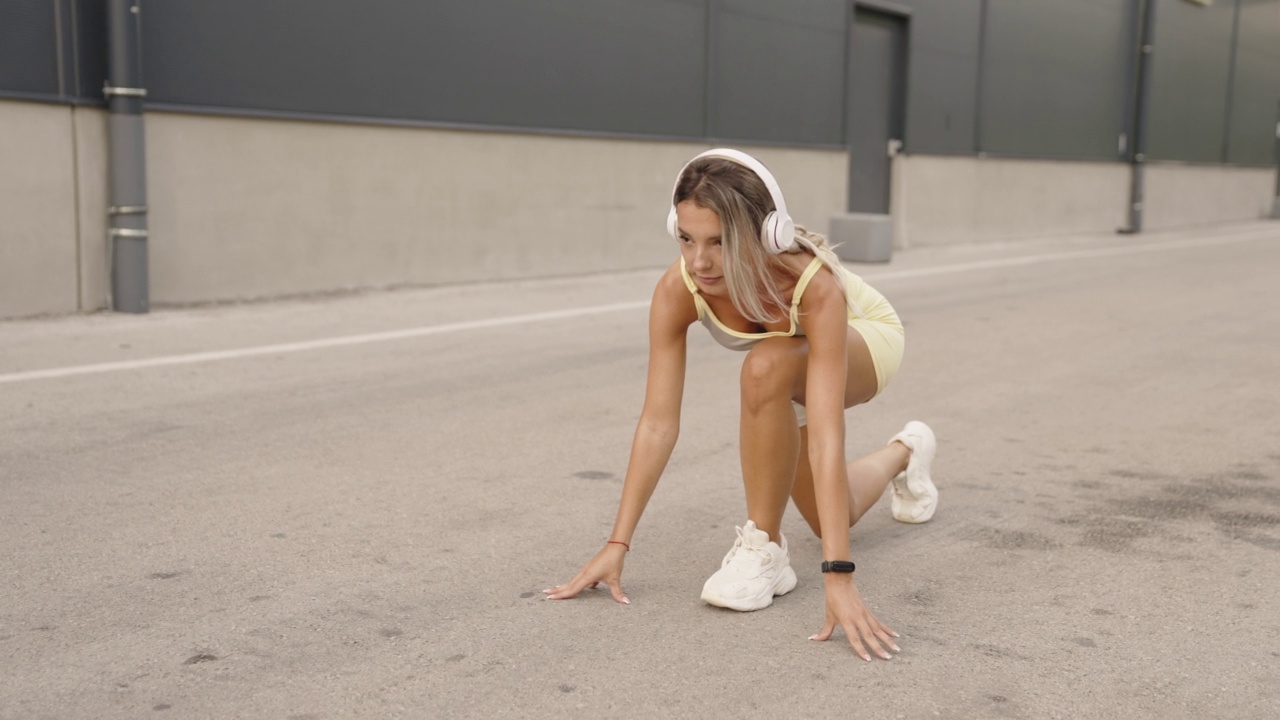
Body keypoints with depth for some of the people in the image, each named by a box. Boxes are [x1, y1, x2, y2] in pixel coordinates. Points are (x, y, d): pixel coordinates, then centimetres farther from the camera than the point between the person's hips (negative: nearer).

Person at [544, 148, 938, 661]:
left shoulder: (813, 285, -44)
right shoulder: (678, 290, -34)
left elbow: (825, 436, -48)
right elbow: (658, 422, -30)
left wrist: (839, 578, -53)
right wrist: (616, 546, -31)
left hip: (864, 338, -5)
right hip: (795, 361, 5)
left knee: (766, 368, -39)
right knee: (829, 521, 14)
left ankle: (763, 547, -20)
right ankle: (905, 452, 47)